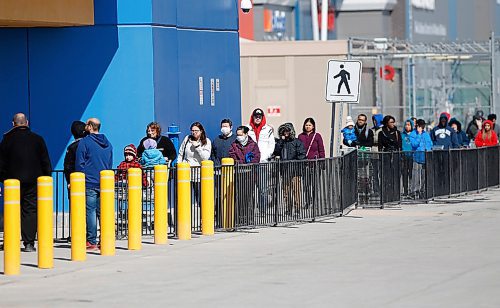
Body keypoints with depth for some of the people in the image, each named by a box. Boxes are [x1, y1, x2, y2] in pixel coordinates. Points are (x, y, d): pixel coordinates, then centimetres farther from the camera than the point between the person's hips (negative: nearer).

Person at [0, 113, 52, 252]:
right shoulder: (37, 139, 3)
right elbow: (46, 162, 5)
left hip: (12, 180, 0)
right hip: (33, 181, 0)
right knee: (30, 211, 1)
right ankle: (29, 243, -5)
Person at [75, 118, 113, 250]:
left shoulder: (85, 142, -6)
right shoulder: (107, 143, 14)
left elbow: (79, 164, -6)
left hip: (89, 183, -5)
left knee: (90, 212, -4)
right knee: (102, 212, 9)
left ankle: (91, 241, -6)